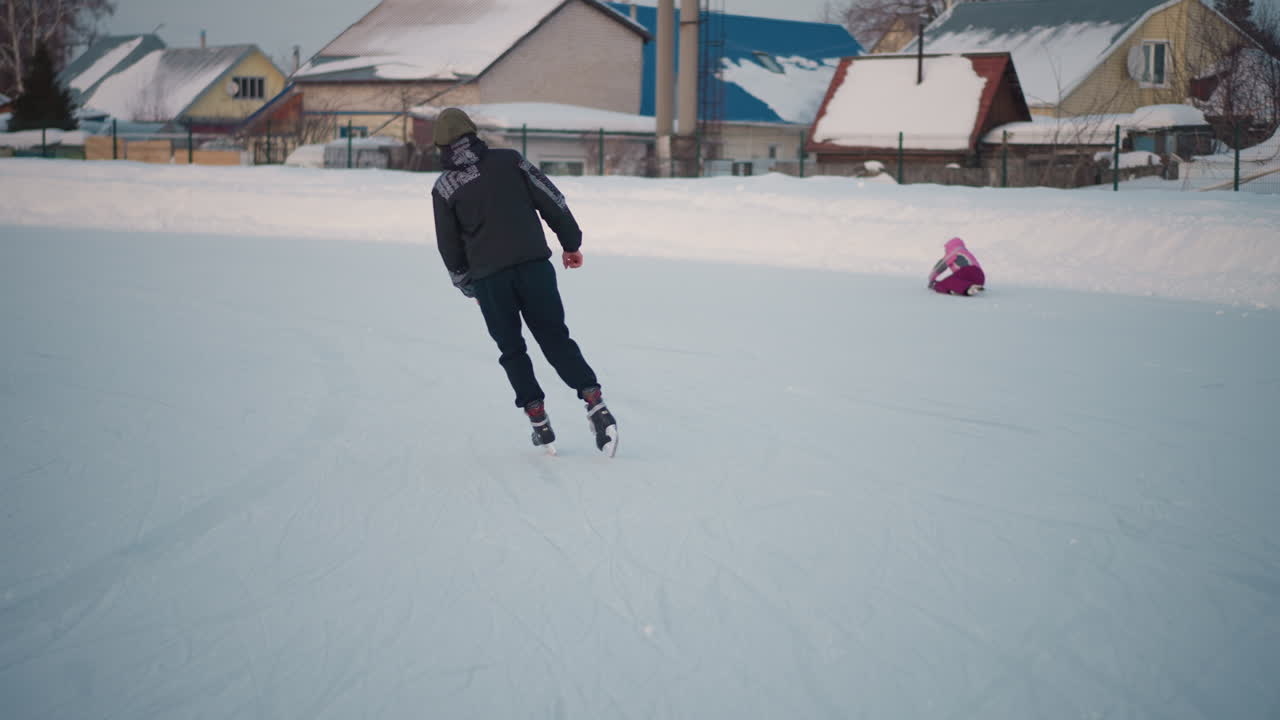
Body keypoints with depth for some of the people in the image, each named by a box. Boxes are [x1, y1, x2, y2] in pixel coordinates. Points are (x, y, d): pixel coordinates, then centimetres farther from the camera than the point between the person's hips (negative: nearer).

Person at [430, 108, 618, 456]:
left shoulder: (443, 188, 3)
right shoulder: (509, 160, 5)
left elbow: (450, 247, 8)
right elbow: (552, 200, 4)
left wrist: (468, 286, 21)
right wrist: (571, 242, 14)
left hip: (488, 278, -1)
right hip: (534, 264, 1)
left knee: (512, 350, 13)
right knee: (556, 339, 6)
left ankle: (539, 420, 7)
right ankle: (595, 405, -10)